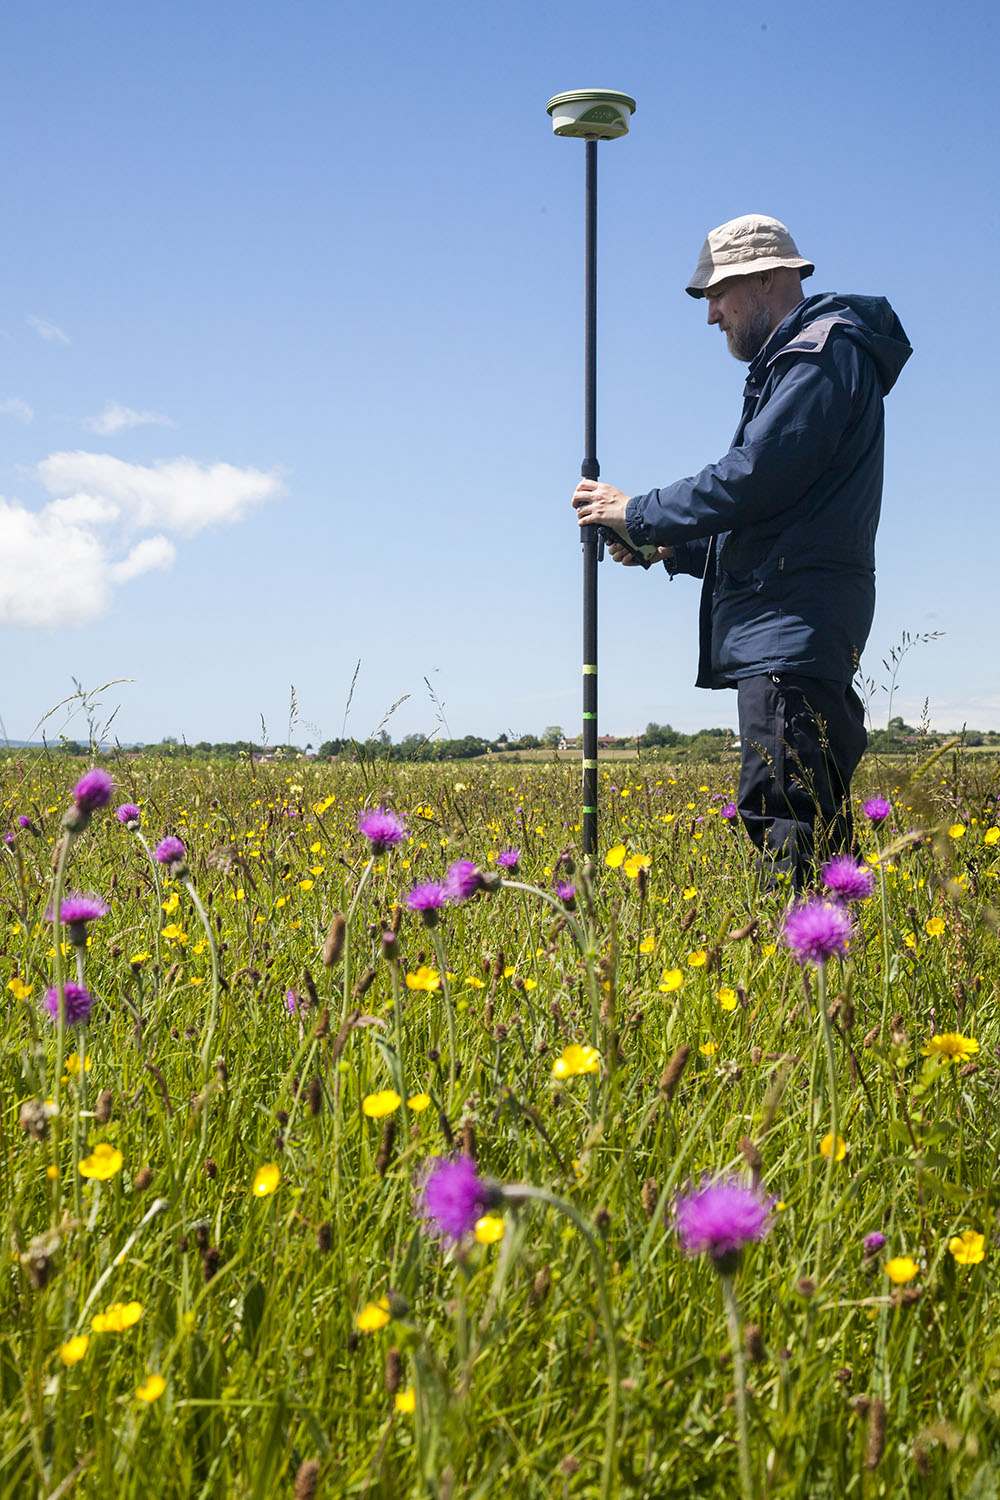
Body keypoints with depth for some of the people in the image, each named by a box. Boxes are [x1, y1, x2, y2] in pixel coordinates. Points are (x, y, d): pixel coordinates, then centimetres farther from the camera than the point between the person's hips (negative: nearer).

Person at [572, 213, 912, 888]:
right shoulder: (791, 362, 27)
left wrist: (640, 514, -6)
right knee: (803, 828, 8)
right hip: (782, 634, 11)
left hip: (796, 627, -11)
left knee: (784, 822, -15)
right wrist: (669, 548, 15)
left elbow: (753, 478, -17)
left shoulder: (825, 350, -5)